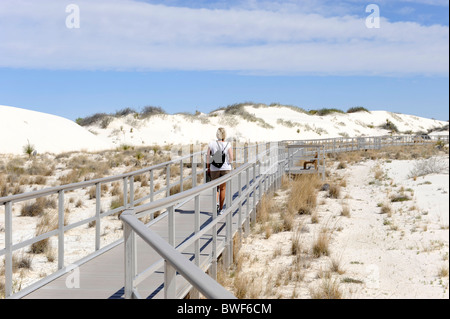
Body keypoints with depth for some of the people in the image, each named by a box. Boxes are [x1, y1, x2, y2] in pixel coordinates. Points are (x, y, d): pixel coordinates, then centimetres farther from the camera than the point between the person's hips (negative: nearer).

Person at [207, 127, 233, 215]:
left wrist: (208, 168, 7)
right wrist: (227, 163, 8)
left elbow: (208, 157, -3)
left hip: (214, 168, 1)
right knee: (223, 188, 12)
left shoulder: (212, 144, -4)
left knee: (215, 187, 16)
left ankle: (216, 202, -11)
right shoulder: (228, 145, -7)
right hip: (225, 168, 0)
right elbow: (231, 158, -12)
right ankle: (220, 209, 15)